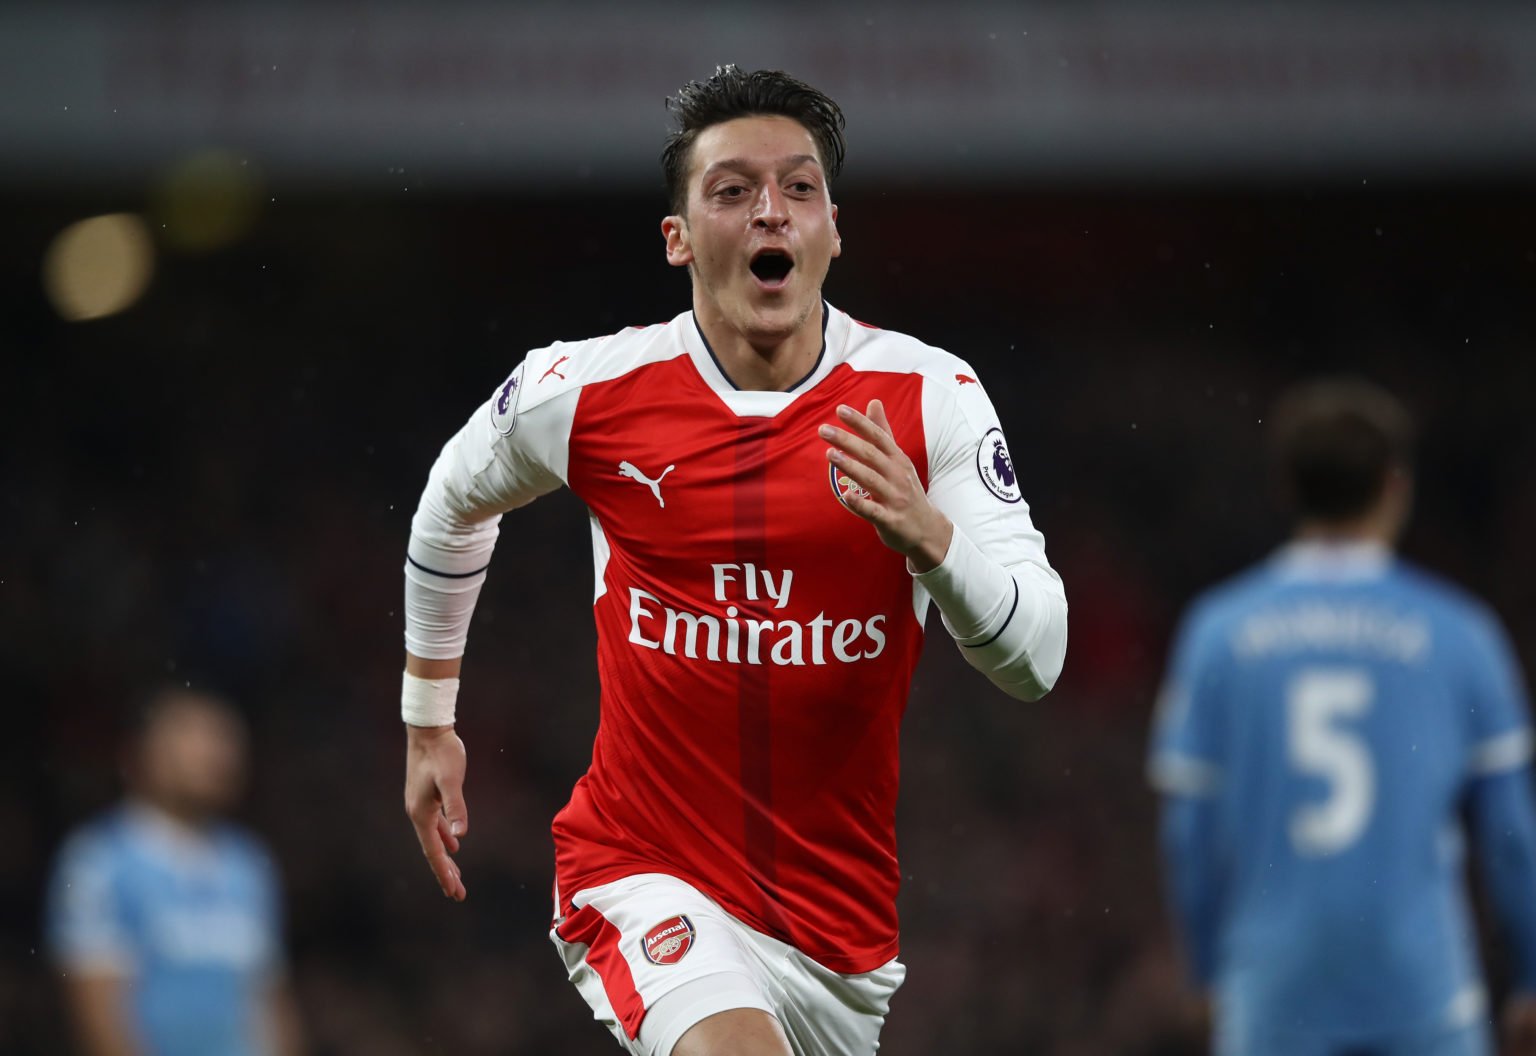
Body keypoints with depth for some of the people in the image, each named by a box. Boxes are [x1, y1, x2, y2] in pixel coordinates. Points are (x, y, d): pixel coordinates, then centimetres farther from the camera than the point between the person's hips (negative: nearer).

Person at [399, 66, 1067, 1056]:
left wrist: (930, 536, -30)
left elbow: (1036, 658, -12)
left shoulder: (930, 397, -7)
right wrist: (429, 722, 23)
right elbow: (453, 504, 17)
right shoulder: (583, 392, -6)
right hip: (643, 877, -3)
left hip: (842, 916, 3)